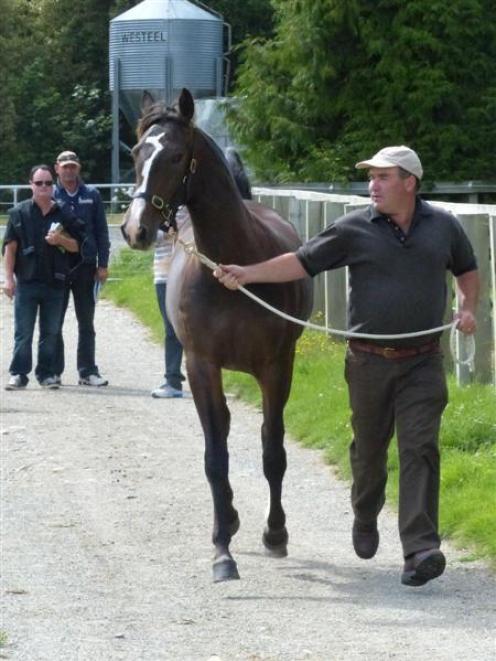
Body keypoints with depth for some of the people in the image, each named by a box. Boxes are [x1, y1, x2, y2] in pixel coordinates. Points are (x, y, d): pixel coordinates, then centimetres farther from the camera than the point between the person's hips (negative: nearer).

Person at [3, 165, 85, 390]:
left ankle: (46, 373, 15)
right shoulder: (19, 212, 3)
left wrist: (60, 240, -9)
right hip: (26, 282, -2)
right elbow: (10, 247, 1)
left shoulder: (64, 215, 8)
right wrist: (9, 278, -5)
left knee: (50, 333, 7)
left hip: (54, 283, 2)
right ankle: (18, 374, 3)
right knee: (23, 332, -1)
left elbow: (77, 246, 12)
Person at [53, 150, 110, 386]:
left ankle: (87, 371, 10)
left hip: (85, 265, 1)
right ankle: (54, 370, 11)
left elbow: (101, 231, 5)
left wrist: (103, 264, -1)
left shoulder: (91, 195, 4)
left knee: (86, 322, 6)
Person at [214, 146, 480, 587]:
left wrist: (468, 309, 2)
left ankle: (421, 549, -17)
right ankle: (365, 518, 42)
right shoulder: (354, 230, -2)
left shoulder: (443, 226, 3)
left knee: (420, 448, -11)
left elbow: (467, 270, 20)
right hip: (369, 363, 1)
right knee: (369, 447, 14)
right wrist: (246, 274, -12)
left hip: (423, 363, 0)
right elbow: (301, 262, -2)